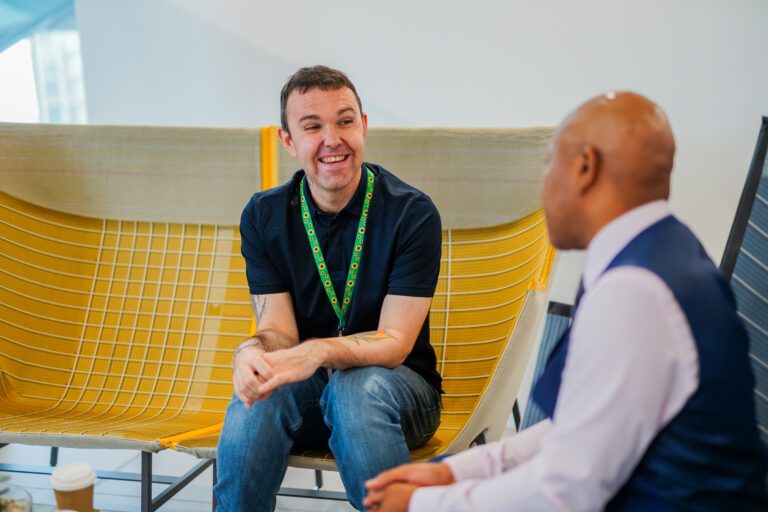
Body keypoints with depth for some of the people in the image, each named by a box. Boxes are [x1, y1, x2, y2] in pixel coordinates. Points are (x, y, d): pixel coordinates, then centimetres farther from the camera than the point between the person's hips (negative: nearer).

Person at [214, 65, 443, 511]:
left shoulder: (413, 213, -13)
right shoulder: (264, 216, -1)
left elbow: (394, 343, -16)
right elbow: (278, 329, -6)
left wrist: (320, 351, -35)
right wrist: (254, 351, -31)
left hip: (397, 386, -2)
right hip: (306, 393, 2)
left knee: (358, 386, -35)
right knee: (259, 391, -31)